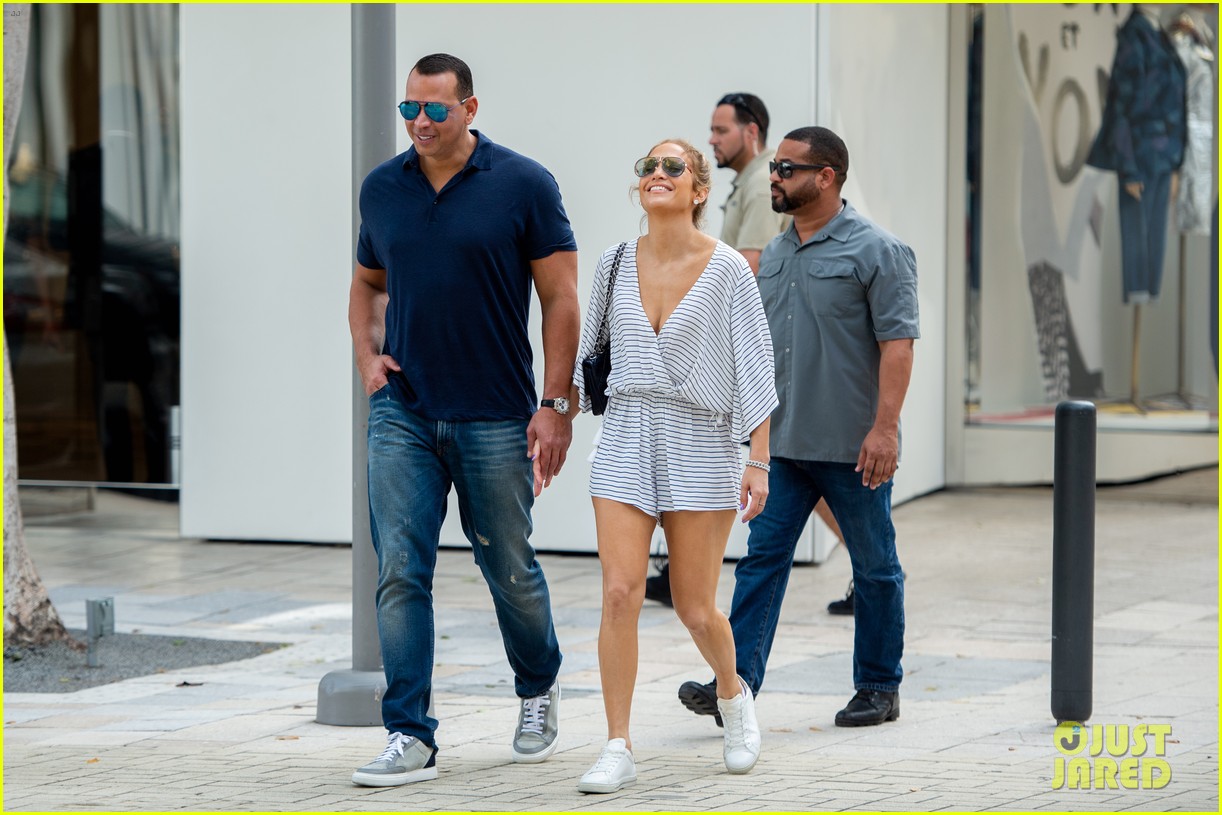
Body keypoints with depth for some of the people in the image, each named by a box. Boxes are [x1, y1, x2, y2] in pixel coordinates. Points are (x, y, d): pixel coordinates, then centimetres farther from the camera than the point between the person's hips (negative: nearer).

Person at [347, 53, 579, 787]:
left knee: (510, 569, 10)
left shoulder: (523, 185, -6)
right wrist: (368, 356, 3)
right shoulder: (382, 188, 6)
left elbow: (561, 298, -5)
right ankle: (411, 738, -2)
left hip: (495, 417, -3)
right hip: (402, 414, 3)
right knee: (402, 574, -4)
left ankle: (539, 689, 36)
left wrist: (556, 404, -10)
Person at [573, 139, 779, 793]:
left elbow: (754, 369, -5)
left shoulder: (728, 271, -6)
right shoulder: (617, 263, 5)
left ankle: (732, 692, 36)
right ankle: (618, 750, -6)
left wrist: (759, 461, -9)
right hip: (625, 439, 3)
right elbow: (586, 350, 16)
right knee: (620, 592, -11)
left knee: (696, 609, 3)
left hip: (701, 444, -3)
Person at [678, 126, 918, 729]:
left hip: (853, 449, -6)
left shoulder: (876, 251, -9)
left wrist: (885, 427, -22)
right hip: (784, 444, 6)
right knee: (763, 556, -3)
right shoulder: (775, 254, 13)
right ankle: (737, 680, -7)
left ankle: (879, 687, 16)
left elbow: (897, 343, -15)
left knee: (874, 568, 6)